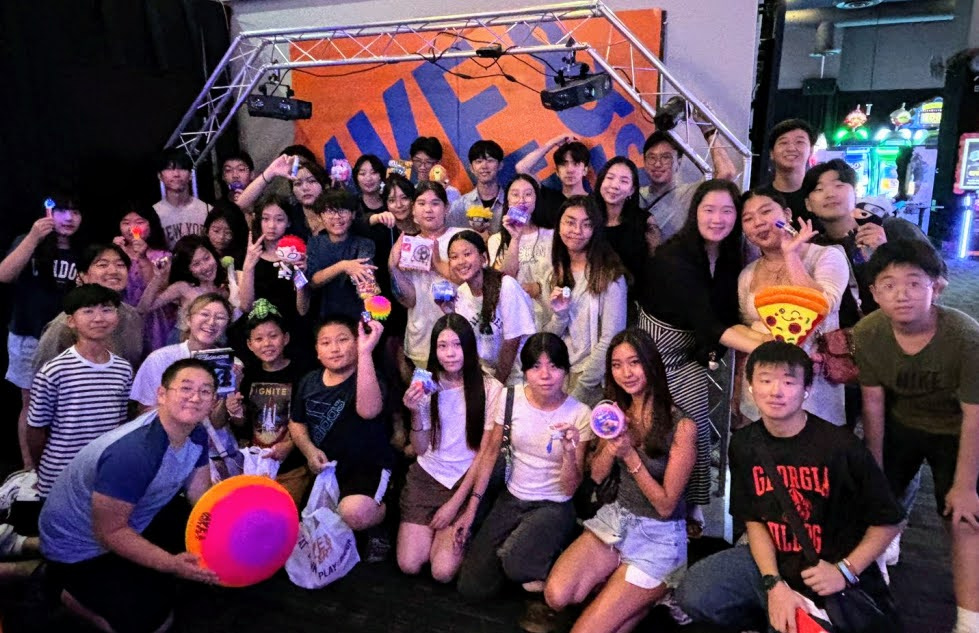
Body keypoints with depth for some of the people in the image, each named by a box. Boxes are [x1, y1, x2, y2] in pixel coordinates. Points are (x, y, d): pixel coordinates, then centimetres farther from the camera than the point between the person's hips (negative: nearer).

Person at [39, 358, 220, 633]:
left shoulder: (197, 436, -10)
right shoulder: (133, 452, -36)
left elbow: (201, 496, -3)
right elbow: (110, 532, -30)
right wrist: (170, 564, -38)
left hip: (133, 521, 8)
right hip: (80, 544, -8)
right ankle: (78, 596, 14)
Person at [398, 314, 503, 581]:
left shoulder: (490, 389, -12)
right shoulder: (427, 386, 0)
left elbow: (485, 453, -7)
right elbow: (421, 450, 1)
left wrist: (455, 503, -8)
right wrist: (416, 414, -17)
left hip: (467, 481, -3)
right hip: (426, 476, 3)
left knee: (443, 571, -13)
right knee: (409, 565, -8)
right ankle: (423, 527, 21)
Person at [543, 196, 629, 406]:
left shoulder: (610, 275, -12)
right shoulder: (554, 274, 5)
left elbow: (610, 341, -16)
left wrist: (577, 393, -16)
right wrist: (560, 315, -14)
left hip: (595, 381, -4)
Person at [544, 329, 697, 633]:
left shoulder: (681, 425, -15)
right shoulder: (618, 412, 3)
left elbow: (666, 506, -13)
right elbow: (597, 475, 4)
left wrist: (630, 454, -23)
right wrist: (612, 443, -15)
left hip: (659, 536, -5)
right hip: (615, 518, 5)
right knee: (556, 596, -20)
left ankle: (651, 593, 10)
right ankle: (617, 583, 7)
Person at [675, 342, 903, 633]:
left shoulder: (840, 445, -18)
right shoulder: (744, 444, -3)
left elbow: (887, 522, -7)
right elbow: (753, 520, 1)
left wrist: (844, 571, -18)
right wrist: (774, 585, -13)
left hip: (828, 577, -4)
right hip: (773, 561, 4)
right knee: (693, 595, -13)